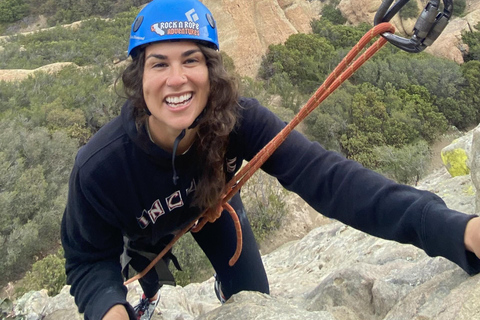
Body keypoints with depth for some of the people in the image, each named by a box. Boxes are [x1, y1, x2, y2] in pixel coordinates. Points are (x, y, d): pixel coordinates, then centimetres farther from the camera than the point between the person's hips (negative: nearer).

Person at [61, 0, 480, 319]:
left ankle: (226, 284, 45)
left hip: (212, 207, 2)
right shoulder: (98, 166, -40)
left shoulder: (238, 120, -39)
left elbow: (322, 175, -50)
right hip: (146, 231, -1)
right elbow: (89, 258, -26)